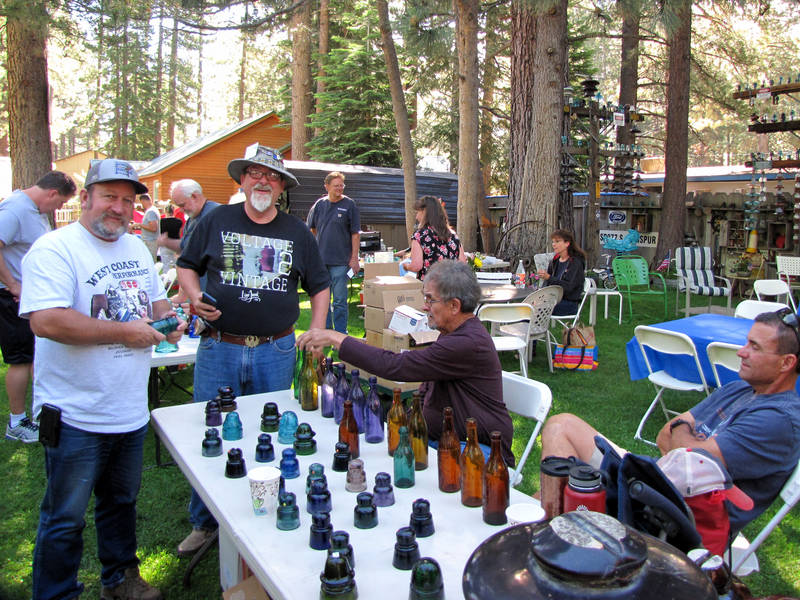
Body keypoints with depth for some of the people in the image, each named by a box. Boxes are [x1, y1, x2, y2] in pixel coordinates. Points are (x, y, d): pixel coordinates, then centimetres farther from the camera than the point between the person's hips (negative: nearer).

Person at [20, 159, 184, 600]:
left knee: (121, 502, 23)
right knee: (65, 519, 8)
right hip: (77, 416, -7)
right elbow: (46, 321, -27)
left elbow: (156, 300, 22)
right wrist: (123, 332, -23)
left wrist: (167, 320, -1)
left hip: (131, 411, 7)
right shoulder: (54, 249, -14)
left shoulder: (136, 248, 11)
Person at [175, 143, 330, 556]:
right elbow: (186, 266, 12)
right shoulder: (216, 221, 4)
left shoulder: (297, 232, 7)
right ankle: (204, 522, 26)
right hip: (219, 348, 0)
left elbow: (320, 286, 14)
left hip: (276, 351, 1)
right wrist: (195, 297, -8)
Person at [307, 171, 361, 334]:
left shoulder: (349, 205, -2)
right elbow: (311, 228, 20)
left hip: (340, 261, -4)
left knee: (340, 300, -1)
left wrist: (354, 258, -8)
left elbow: (355, 234, -3)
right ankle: (325, 329, 24)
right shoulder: (319, 204, 6)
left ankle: (340, 333, 7)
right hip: (320, 259, 4)